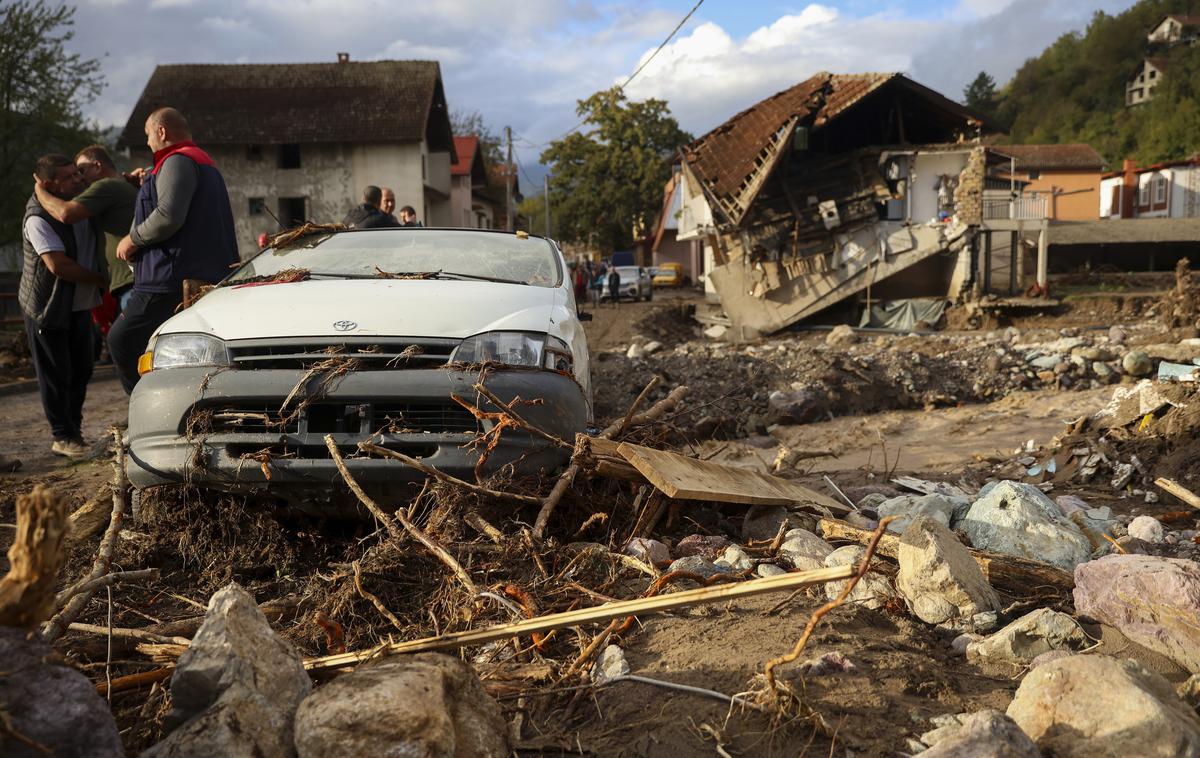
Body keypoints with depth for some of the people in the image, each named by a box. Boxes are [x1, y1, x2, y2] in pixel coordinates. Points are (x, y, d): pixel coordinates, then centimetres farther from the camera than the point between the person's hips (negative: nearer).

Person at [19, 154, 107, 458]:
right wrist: (102, 280, -18)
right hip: (47, 307, -7)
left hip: (80, 305, 7)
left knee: (81, 370, 11)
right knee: (56, 374, -1)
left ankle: (74, 430, 24)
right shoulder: (38, 218, -20)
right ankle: (63, 437, 7)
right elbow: (58, 265, -27)